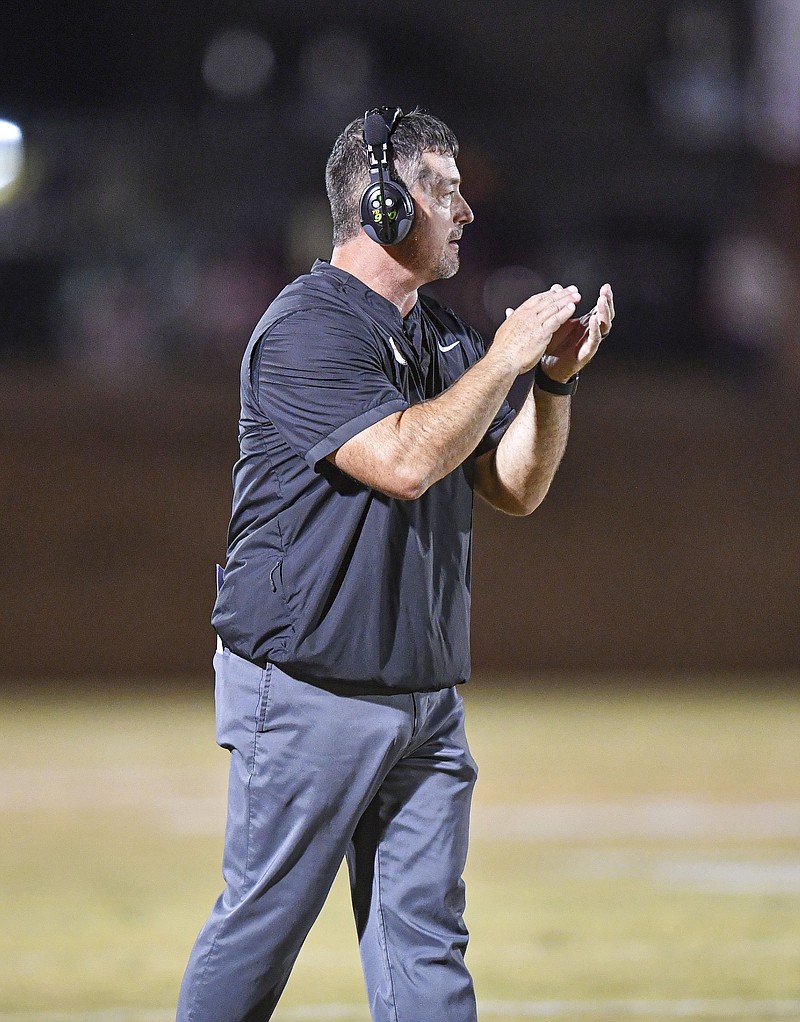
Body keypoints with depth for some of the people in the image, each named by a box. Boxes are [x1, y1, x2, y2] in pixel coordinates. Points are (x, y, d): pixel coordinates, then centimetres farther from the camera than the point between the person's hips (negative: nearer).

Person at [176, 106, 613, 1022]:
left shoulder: (443, 336, 15)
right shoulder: (307, 328, -12)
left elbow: (514, 488, 15)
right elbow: (402, 461, -24)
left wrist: (556, 377, 0)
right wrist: (507, 358, -16)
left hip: (424, 699, 8)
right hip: (307, 695, -8)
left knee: (426, 947, 4)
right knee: (259, 929, -1)